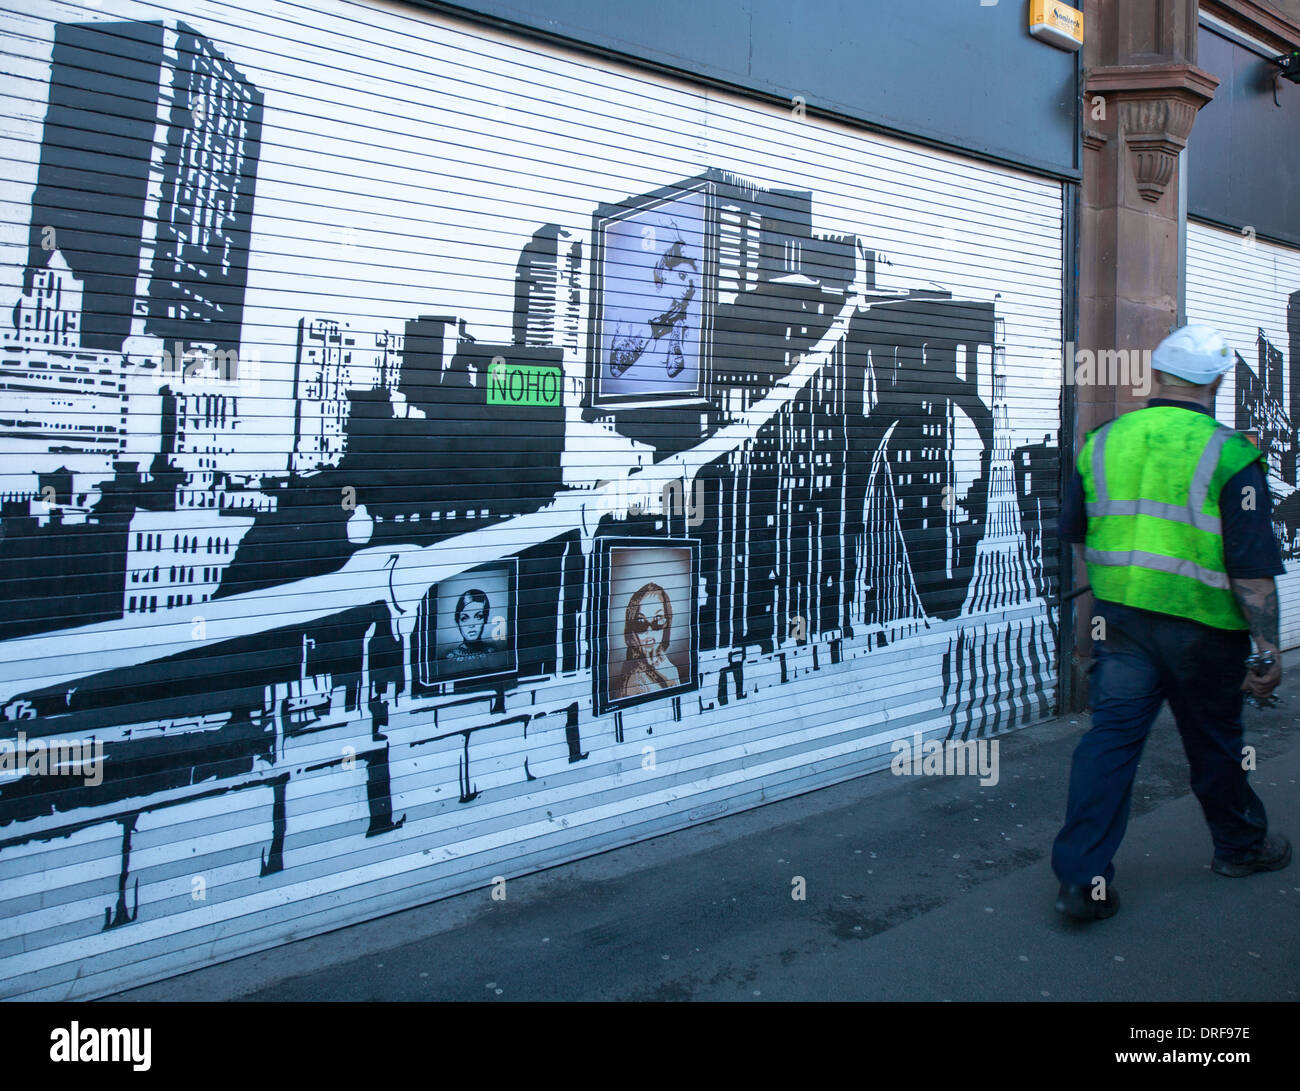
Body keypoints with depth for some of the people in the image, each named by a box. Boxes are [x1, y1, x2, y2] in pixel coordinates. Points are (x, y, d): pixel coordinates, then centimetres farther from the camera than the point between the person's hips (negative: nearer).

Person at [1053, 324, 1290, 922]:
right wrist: (1269, 649, -6)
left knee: (1111, 737, 4)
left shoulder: (1101, 442, 2)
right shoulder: (1230, 454, -11)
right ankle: (1240, 845, 40)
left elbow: (1075, 534, 13)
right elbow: (1253, 569, -13)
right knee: (1214, 742, 16)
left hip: (1119, 619, 3)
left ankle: (1081, 877, 1)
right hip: (1201, 627, -2)